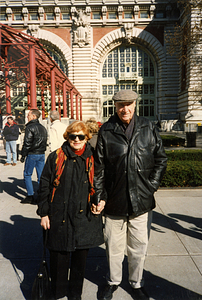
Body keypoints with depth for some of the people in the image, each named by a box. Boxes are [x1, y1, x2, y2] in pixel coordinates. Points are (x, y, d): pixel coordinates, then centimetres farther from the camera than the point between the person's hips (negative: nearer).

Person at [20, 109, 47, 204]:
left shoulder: (30, 127, -10)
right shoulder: (42, 127, 13)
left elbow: (27, 143, -13)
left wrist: (23, 155, -7)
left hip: (32, 154, -7)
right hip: (42, 154, 7)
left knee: (27, 175, 5)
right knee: (41, 176, 8)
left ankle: (30, 196, 4)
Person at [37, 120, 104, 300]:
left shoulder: (93, 159, 3)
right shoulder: (56, 157, 0)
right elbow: (44, 186, 3)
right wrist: (44, 212, 1)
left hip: (84, 217, 1)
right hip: (59, 216, -1)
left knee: (80, 257, 13)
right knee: (59, 257, 9)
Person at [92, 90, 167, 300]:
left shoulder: (148, 128, 1)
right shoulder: (106, 131, -3)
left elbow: (161, 160, 8)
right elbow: (99, 167, -1)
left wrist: (151, 186, 0)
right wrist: (99, 197, -4)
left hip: (141, 201, 1)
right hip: (114, 201, 0)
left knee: (138, 248, 15)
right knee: (114, 247, 15)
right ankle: (113, 281, 42)